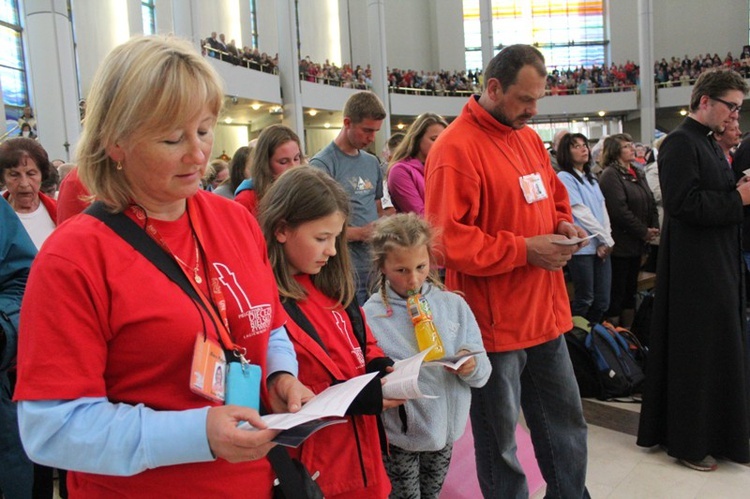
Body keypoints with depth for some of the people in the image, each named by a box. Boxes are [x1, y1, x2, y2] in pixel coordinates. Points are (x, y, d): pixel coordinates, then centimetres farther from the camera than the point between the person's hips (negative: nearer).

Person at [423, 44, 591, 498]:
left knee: (567, 424, 21)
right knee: (501, 442, 9)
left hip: (546, 314, 8)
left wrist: (562, 225, 1)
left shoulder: (530, 138, 11)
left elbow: (554, 198, 24)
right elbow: (448, 239, -21)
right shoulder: (456, 149, -15)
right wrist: (524, 250, -19)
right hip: (495, 323, -8)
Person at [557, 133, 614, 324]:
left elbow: (602, 209, 10)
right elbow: (580, 212, -11)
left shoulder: (590, 178, 17)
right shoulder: (564, 177, -5)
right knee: (584, 301, 1)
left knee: (602, 302, 8)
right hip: (582, 247, -7)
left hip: (601, 245, 7)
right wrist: (607, 239, -7)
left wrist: (606, 240, -5)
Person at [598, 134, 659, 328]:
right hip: (620, 244, -8)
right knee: (617, 292, -2)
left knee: (630, 290, 14)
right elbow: (620, 210, -20)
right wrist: (644, 232, -13)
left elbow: (651, 202, 16)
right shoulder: (610, 175, -13)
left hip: (637, 243, 8)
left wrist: (654, 228, 0)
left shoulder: (638, 173, 15)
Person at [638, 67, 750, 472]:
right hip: (694, 268, -10)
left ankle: (716, 432, 31)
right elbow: (684, 203, -24)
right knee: (694, 354, 0)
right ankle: (688, 441, 14)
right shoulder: (680, 143, -14)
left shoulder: (708, 143, 16)